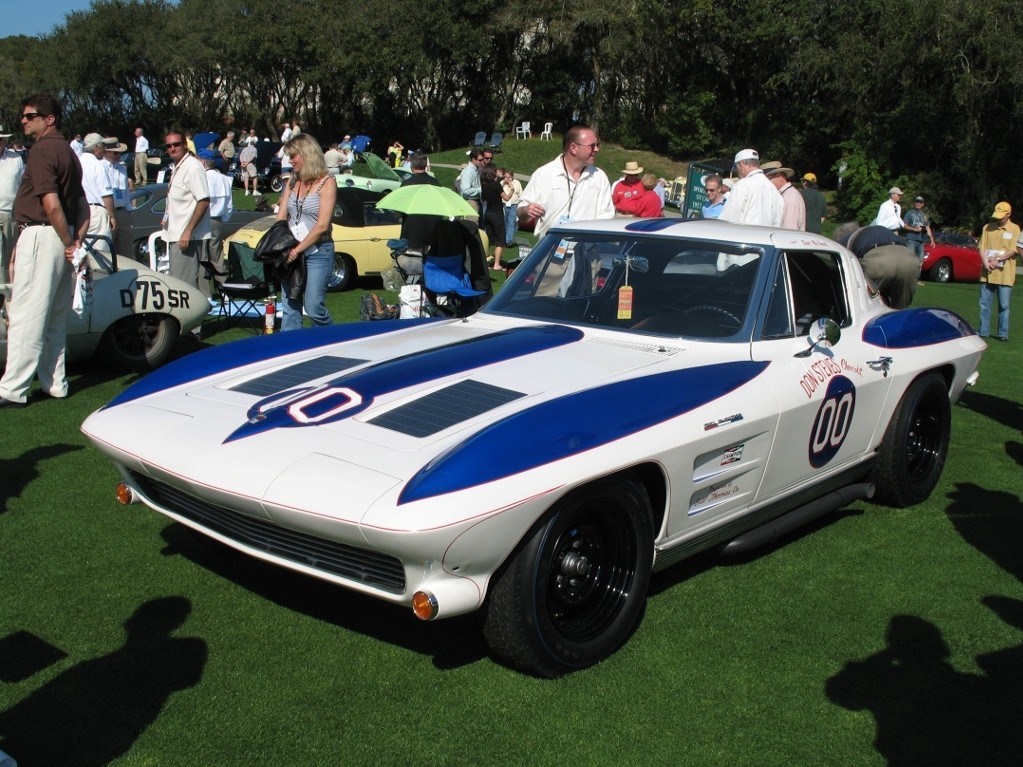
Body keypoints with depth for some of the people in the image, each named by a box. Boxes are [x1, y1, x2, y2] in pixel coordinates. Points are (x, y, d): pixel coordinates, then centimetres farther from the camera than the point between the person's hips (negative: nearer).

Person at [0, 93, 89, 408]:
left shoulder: (42, 151, -12)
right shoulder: (68, 151, 18)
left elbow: (51, 204, -21)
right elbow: (82, 205, 16)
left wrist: (68, 242, -13)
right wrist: (77, 239, 5)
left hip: (41, 235, -9)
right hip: (62, 239, 10)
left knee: (26, 316, -7)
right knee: (55, 319, 14)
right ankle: (55, 383, 19)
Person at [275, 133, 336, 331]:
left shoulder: (326, 183, -7)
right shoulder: (292, 182, 11)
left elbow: (322, 225, -14)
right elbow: (281, 218, 7)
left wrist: (298, 249, -16)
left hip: (317, 252, -6)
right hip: (292, 252, 6)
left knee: (313, 307, -6)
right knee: (290, 306, 5)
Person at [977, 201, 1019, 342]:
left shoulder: (1014, 229, 1)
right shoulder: (987, 227, 8)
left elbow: (1013, 250, -6)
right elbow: (982, 247, 5)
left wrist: (997, 259, -15)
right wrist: (986, 262, -11)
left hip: (1005, 275, -3)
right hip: (988, 273, 3)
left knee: (1004, 305, 1)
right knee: (985, 304, 6)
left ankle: (1003, 333, 7)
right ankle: (983, 331, 14)